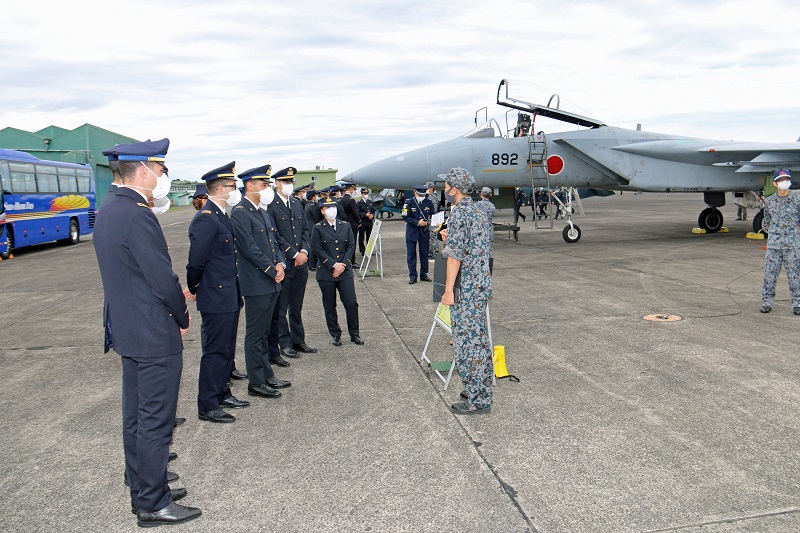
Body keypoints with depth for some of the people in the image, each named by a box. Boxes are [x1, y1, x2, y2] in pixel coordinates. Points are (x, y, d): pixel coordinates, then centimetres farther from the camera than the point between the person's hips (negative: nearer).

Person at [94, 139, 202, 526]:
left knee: (136, 416, 18)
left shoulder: (107, 211, 9)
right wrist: (182, 316, -6)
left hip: (126, 330, 10)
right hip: (154, 335, -10)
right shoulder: (138, 215, -21)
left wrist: (175, 293, 11)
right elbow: (163, 278, -22)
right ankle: (153, 504, 15)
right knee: (155, 421, 2)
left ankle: (141, 489, 32)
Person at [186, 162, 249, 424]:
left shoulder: (221, 216, 12)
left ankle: (222, 394, 32)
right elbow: (196, 260, -19)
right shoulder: (205, 219, -20)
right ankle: (207, 406, 11)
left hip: (229, 296, 10)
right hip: (216, 297, -10)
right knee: (215, 351, -1)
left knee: (226, 349, 18)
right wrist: (194, 289, -6)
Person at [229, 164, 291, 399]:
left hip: (271, 283, 9)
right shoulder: (240, 212, -13)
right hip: (255, 284, -9)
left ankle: (267, 376, 26)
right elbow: (249, 248, -19)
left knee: (263, 332, 17)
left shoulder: (263, 212, 16)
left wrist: (280, 264, 0)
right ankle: (256, 383, 9)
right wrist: (272, 270, -14)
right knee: (255, 334, 0)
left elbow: (275, 242, 18)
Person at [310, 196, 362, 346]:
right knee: (330, 306, 6)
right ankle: (335, 335, 19)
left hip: (345, 271, 2)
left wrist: (343, 264, -8)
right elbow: (318, 250, -6)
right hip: (326, 273, -2)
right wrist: (334, 265, -13)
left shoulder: (346, 226, 8)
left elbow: (351, 246, 4)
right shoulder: (318, 228, 0)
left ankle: (354, 333, 14)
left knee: (351, 303, -1)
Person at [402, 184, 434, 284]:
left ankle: (424, 274, 20)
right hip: (412, 231, -2)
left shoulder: (428, 202, 2)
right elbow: (405, 217, -10)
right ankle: (412, 276, 7)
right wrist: (417, 222, -19)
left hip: (425, 231, 2)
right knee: (411, 254, 0)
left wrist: (429, 222, -10)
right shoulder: (409, 202, -7)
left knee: (424, 253, 8)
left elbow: (433, 215, 10)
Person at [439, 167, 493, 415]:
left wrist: (448, 290, -16)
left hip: (465, 288, -9)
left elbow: (455, 256, -19)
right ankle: (482, 392, 26)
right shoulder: (480, 212, 13)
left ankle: (477, 401, 6)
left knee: (467, 340, -2)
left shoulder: (458, 213, -15)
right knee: (479, 339, 16)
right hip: (483, 284, 9)